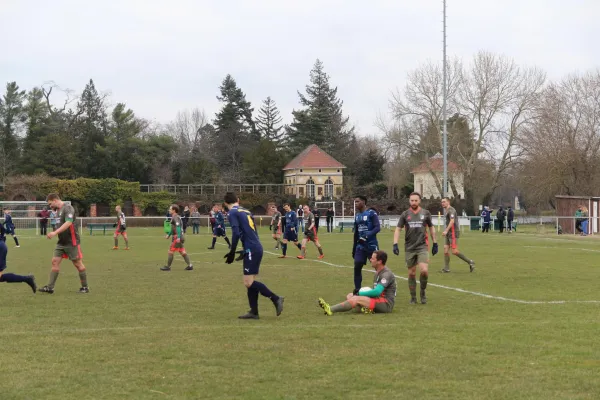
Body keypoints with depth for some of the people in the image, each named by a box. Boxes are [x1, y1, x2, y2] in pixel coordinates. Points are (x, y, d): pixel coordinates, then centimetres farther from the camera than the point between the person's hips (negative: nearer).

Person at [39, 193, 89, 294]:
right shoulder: (59, 210, 12)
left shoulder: (68, 208, -15)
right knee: (55, 261, 0)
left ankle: (85, 287, 12)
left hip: (71, 242, -9)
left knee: (78, 263, 0)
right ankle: (50, 287, -2)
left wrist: (55, 232, -34)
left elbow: (68, 223, -28)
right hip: (61, 242, 9)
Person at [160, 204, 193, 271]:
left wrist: (178, 237, -29)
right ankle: (190, 265, 10)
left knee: (171, 251, -2)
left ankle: (168, 266, 5)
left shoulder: (175, 217, -14)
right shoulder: (176, 217, 17)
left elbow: (178, 227, -23)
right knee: (182, 252, 11)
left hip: (177, 237, -10)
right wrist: (169, 234, 29)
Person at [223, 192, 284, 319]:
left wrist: (232, 252, -8)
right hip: (257, 248, 9)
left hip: (251, 250, -9)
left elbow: (236, 233, -16)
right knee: (250, 282, 11)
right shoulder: (246, 211, 20)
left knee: (248, 282, -9)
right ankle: (254, 312, 10)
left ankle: (275, 299, -11)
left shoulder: (233, 213, -4)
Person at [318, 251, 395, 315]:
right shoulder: (378, 272, 18)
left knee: (356, 299, -26)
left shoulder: (387, 274, -15)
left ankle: (330, 310, -30)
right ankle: (366, 308, -25)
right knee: (350, 296, 1)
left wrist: (360, 294, -14)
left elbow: (377, 292, -25)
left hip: (386, 303, -10)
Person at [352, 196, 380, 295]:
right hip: (360, 246, 7)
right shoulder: (357, 215, 12)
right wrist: (354, 248, 20)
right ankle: (357, 290, 9)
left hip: (371, 245, -7)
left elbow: (377, 227, -18)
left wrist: (366, 236, -29)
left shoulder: (371, 213, -10)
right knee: (357, 267, 1)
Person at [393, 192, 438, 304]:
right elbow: (398, 229, 5)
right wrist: (395, 244, -6)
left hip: (422, 247, -1)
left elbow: (431, 228, 14)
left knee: (424, 270, -17)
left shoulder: (426, 213, 4)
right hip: (409, 248, 1)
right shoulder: (405, 214, 4)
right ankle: (413, 298, 17)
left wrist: (435, 243, 13)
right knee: (411, 273, 5)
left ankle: (422, 292, 6)